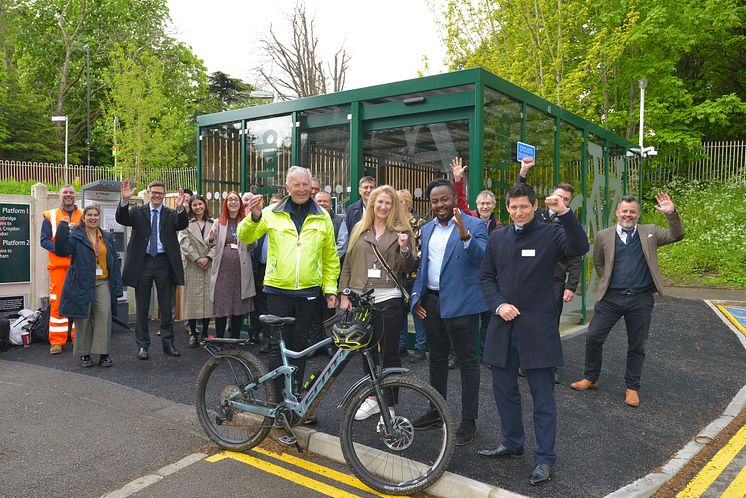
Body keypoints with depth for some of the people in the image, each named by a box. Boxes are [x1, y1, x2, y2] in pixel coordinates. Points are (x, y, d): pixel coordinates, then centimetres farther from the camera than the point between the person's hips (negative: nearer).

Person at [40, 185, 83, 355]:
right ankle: (57, 341, 5)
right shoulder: (50, 216, 9)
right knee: (57, 302, -2)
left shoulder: (83, 215, 13)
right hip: (58, 264, -1)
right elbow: (44, 240, 4)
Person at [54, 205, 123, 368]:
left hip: (103, 283, 2)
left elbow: (114, 262, 12)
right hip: (82, 284, -2)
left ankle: (103, 354, -1)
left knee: (104, 316, -7)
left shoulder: (107, 237, 14)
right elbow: (61, 250, -15)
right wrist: (63, 228, -24)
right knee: (83, 318, 4)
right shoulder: (75, 236, 3)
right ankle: (84, 354, 16)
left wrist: (117, 286, 7)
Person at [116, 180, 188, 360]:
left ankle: (168, 343, 18)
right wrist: (125, 201, -29)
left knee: (166, 306, 7)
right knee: (142, 307, 7)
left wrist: (180, 208, -32)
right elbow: (121, 219, -11)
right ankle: (142, 345, 16)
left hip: (164, 262, 0)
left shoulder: (171, 214, 6)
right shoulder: (137, 212, 6)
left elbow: (182, 225, -13)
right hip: (143, 262, 0)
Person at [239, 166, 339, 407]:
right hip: (278, 290, -1)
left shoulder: (322, 217, 7)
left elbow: (330, 258, 9)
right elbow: (245, 237, -4)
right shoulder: (272, 213, 2)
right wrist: (254, 217, -22)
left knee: (299, 346, 12)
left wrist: (331, 289, 4)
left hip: (308, 291, 2)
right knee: (278, 346, 2)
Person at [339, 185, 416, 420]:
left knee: (389, 353, 2)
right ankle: (373, 398, 30)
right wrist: (344, 295, 6)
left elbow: (408, 268, 0)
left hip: (388, 299, -3)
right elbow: (347, 263, 12)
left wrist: (405, 249, -19)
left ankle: (390, 406, 13)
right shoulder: (359, 230, 11)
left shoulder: (401, 231, 3)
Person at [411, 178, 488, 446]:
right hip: (431, 302, 7)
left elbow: (483, 259, -21)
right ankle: (437, 411, 31)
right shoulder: (427, 229, 12)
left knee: (467, 361, 2)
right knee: (437, 358, 17)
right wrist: (417, 297, 9)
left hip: (459, 303, -6)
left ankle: (468, 420, 12)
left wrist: (465, 236, -36)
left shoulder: (474, 225, -7)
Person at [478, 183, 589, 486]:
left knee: (543, 396, 4)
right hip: (503, 324, 5)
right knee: (504, 390, 16)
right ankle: (512, 443, 35)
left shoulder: (550, 234, -4)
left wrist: (564, 213, -32)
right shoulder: (497, 237, 8)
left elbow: (580, 248, -22)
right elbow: (486, 276, 10)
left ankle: (545, 458, 16)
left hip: (537, 327, -5)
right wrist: (499, 305, -6)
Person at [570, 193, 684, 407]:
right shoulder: (604, 236, 5)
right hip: (611, 297, 0)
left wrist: (672, 213, -15)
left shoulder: (650, 232, 6)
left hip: (641, 299, 0)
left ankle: (632, 388, 23)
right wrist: (607, 281, 7)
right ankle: (590, 378, 18)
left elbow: (676, 236, -2)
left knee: (637, 346, 9)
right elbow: (598, 263, 15)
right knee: (593, 337, -1)